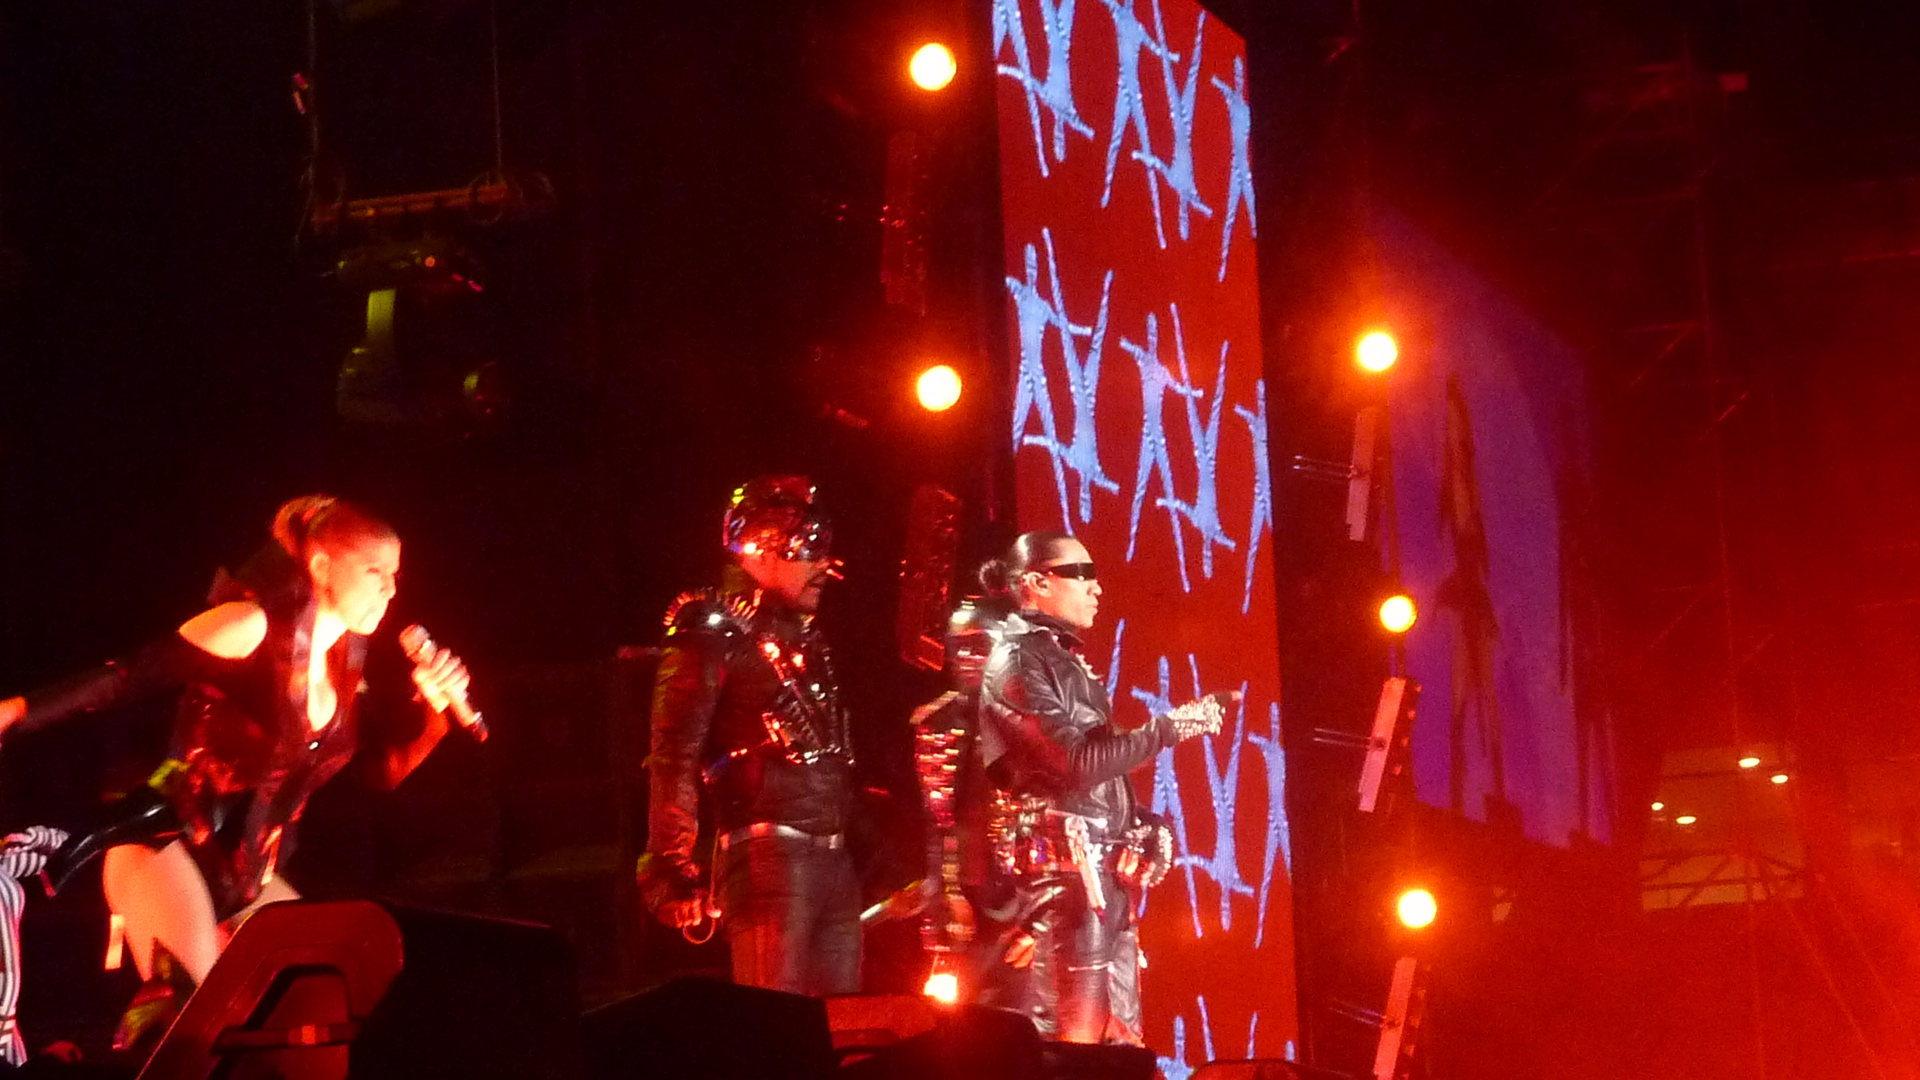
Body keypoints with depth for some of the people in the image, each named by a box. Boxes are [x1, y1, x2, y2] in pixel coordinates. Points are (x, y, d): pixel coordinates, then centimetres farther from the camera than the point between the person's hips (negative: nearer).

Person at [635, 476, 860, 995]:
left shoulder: (806, 638, 22)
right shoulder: (714, 636, -4)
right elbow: (673, 759, -12)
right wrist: (672, 867, -20)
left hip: (835, 860, 8)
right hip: (768, 857, -8)